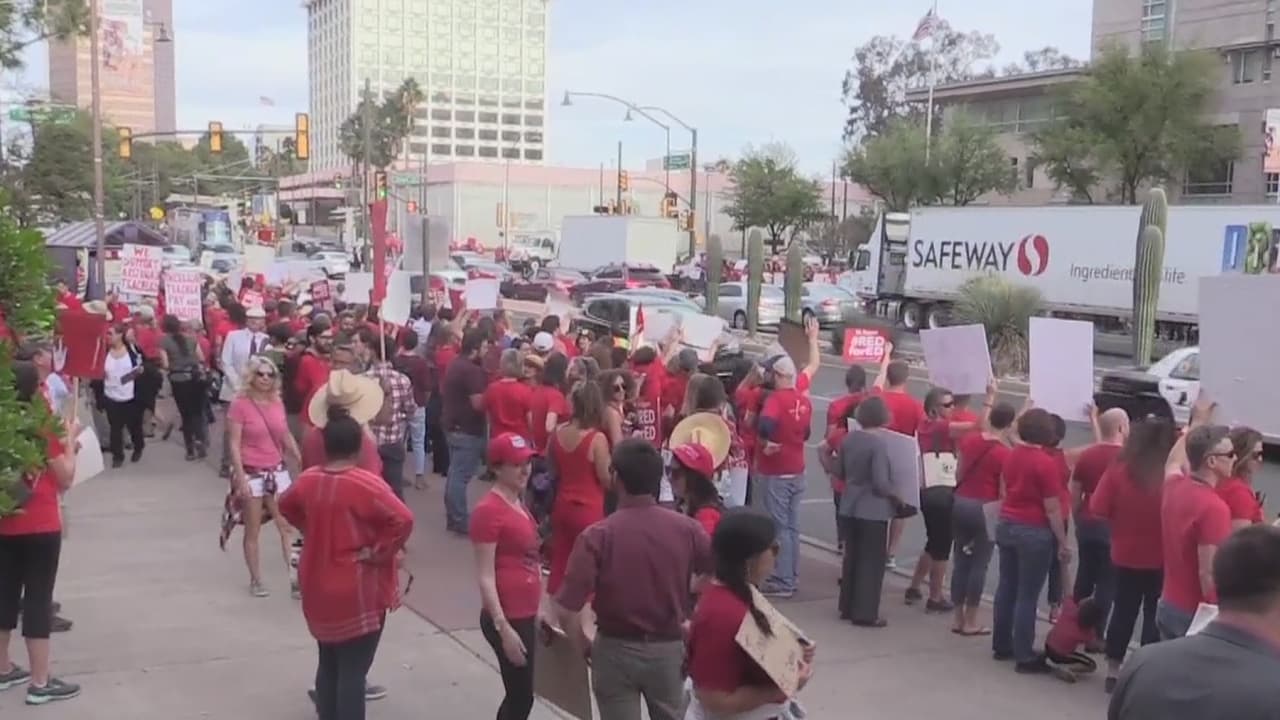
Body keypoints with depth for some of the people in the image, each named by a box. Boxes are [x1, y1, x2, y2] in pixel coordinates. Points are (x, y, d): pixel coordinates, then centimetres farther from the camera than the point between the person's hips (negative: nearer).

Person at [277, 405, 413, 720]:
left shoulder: (307, 479, 0)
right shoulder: (366, 484, -20)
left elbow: (287, 507, 20)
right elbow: (402, 520, -30)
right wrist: (378, 552, -17)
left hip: (318, 588, 7)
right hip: (358, 593, -6)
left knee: (329, 662, 20)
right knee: (353, 669, 0)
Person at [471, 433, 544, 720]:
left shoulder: (518, 505, 11)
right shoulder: (488, 510, -16)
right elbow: (485, 578, -18)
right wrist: (503, 628, -21)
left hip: (525, 615, 9)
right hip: (507, 618, -9)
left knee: (518, 696, 15)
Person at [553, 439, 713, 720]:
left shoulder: (598, 535, -18)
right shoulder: (687, 528, -10)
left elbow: (566, 610, -20)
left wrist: (586, 648, -2)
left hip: (616, 649, -2)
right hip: (669, 648, 2)